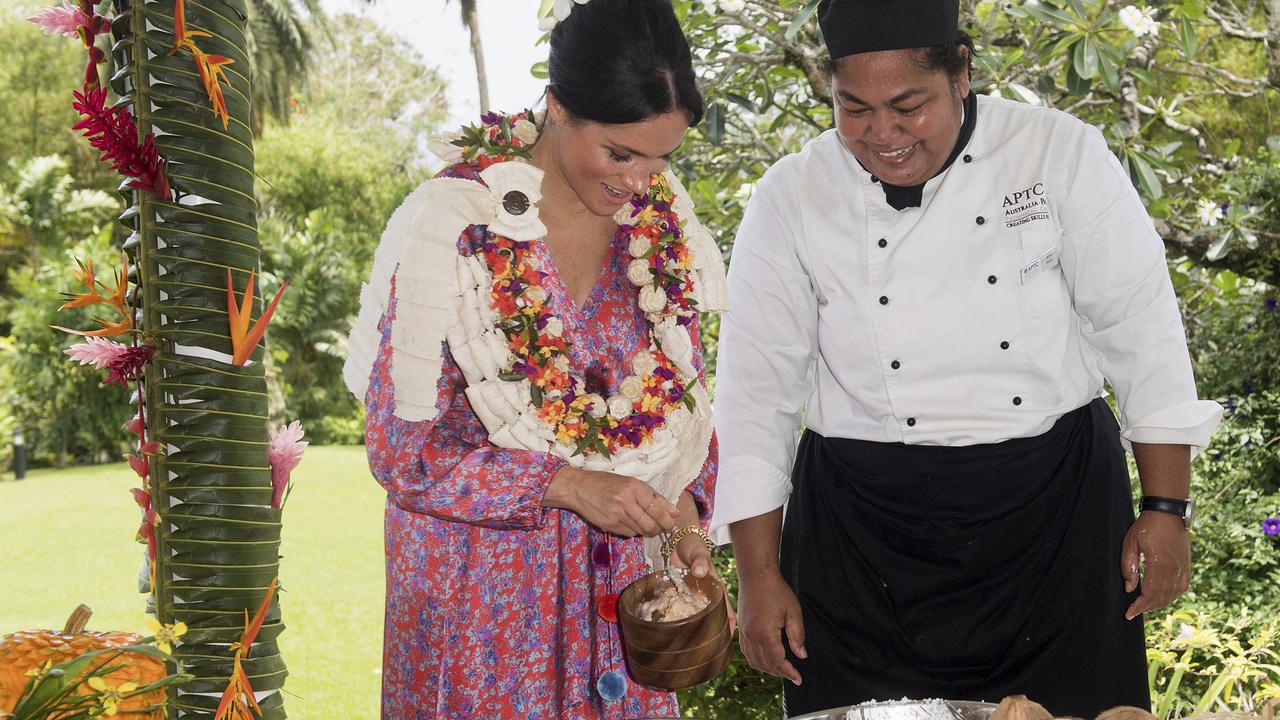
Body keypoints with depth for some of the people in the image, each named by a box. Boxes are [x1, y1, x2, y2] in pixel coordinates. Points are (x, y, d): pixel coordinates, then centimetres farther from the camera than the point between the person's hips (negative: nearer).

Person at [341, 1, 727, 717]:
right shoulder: (452, 224, -19)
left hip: (616, 567, 4)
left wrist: (685, 513, -9)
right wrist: (567, 485, -25)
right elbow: (403, 453, -16)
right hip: (481, 570, -4)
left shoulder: (663, 217, -4)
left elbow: (685, 401, 8)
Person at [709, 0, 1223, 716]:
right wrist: (759, 577, -3)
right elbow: (756, 391, -1)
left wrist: (1167, 509, -4)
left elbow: (1143, 329, -2)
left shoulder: (1062, 153, -6)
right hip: (863, 535, 0)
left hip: (1056, 509, 0)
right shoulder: (791, 200, -4)